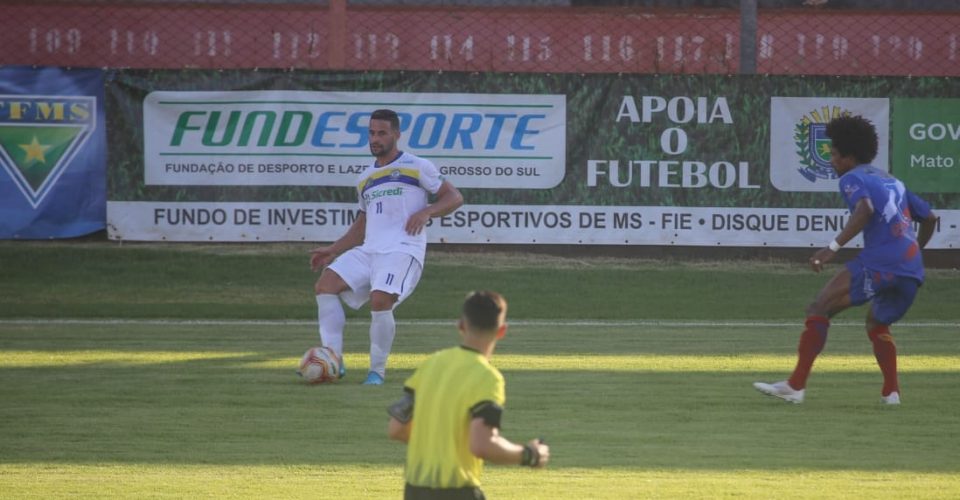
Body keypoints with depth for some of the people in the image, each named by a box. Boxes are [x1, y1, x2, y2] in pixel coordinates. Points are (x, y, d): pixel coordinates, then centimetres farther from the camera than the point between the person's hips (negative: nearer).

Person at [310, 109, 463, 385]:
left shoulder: (416, 167, 6)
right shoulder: (365, 178, 24)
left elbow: (454, 197, 4)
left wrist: (426, 212, -14)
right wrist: (332, 250, 21)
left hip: (403, 250, -7)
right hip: (369, 250, 7)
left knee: (380, 300, -28)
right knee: (325, 284, -13)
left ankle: (378, 370, -11)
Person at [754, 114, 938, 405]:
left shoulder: (853, 178, 5)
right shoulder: (892, 182, 28)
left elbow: (865, 209, -17)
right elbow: (929, 218, 33)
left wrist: (834, 247, -24)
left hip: (879, 262, -8)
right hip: (913, 270, 8)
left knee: (819, 309, -5)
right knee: (877, 323, 29)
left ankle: (796, 385, -14)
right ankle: (891, 391, 13)